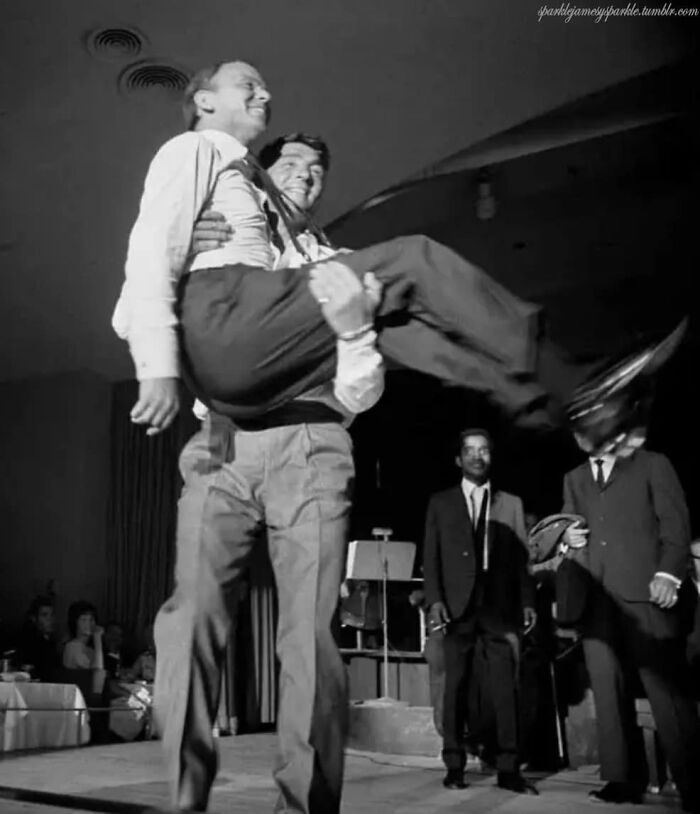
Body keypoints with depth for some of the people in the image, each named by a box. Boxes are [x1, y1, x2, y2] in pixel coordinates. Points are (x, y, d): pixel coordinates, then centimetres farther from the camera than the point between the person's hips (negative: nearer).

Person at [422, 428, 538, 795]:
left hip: (500, 605, 1)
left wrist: (527, 601, -1)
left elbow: (521, 557, 9)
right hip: (458, 604, 0)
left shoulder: (511, 504, 14)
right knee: (455, 686, 2)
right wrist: (434, 600, -6)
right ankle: (454, 766, 9)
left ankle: (508, 769, 0)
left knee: (505, 688, -3)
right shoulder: (440, 503, 11)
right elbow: (431, 556, 6)